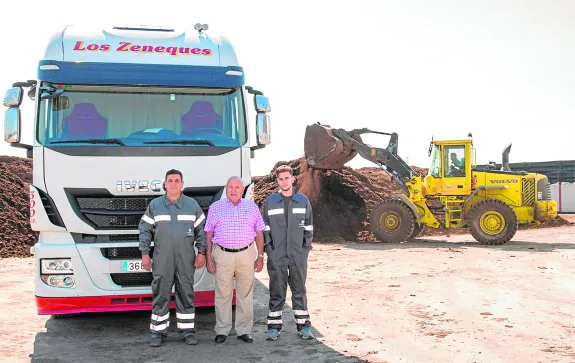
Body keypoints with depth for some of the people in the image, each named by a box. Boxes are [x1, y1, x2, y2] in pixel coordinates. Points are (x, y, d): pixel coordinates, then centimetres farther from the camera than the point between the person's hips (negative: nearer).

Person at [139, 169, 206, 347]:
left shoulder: (192, 205, 7)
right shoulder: (155, 205, 6)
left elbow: (201, 230, 8)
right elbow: (145, 230, 7)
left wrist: (201, 252, -1)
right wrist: (145, 253, 0)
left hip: (186, 259, 1)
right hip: (162, 259, 0)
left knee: (186, 294, 4)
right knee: (160, 294, 1)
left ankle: (187, 330, 14)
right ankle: (158, 331, 10)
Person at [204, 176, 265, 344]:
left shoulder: (252, 207, 9)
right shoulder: (215, 207, 6)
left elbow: (259, 233, 11)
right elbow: (208, 234, 6)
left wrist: (260, 256, 5)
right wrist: (209, 257, 0)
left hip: (246, 254, 1)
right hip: (223, 255, -1)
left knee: (245, 294, 5)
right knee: (223, 294, 2)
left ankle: (244, 330, 14)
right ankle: (222, 331, 11)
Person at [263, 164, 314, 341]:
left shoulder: (303, 201, 6)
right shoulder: (270, 202, 4)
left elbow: (309, 227, 9)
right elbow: (265, 227, 6)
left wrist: (306, 247, 1)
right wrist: (269, 248, -2)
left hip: (298, 255, 1)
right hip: (276, 256, -1)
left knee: (300, 291, 8)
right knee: (276, 292, 4)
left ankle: (304, 326, 16)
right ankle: (274, 327, 13)